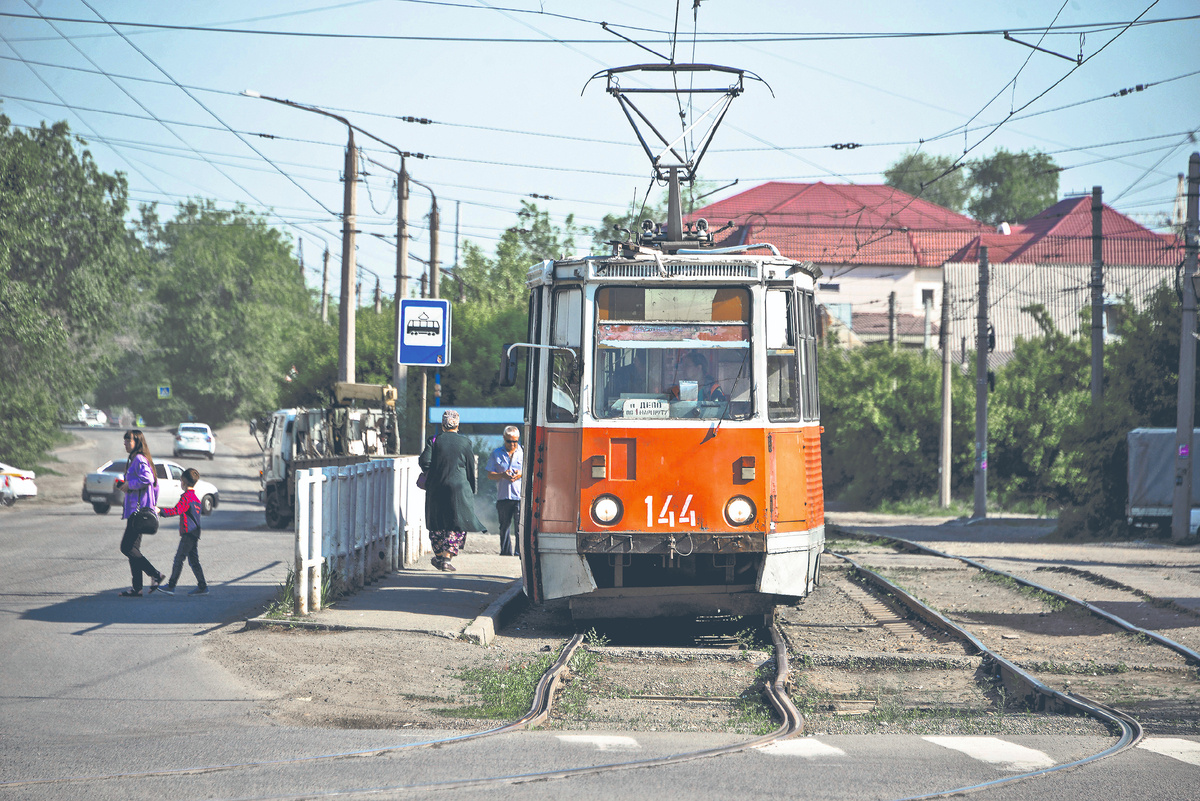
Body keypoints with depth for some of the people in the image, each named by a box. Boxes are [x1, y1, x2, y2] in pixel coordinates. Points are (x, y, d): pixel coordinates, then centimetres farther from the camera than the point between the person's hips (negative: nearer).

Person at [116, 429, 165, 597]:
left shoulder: (139, 459, -12)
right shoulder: (135, 459, 20)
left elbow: (147, 478, -28)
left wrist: (129, 485, -16)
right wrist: (123, 484, 17)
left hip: (138, 510, -11)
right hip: (135, 509, 11)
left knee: (127, 547, -12)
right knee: (132, 549, 9)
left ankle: (156, 575, -8)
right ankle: (137, 588, 9)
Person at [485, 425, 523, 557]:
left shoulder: (524, 452, 8)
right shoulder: (496, 453, 11)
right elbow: (490, 474, 9)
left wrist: (521, 474, -11)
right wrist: (502, 475, -11)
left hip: (520, 496, -2)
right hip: (503, 496, 2)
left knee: (520, 525, -10)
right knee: (504, 525, 9)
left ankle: (519, 551, -8)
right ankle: (506, 551, 17)